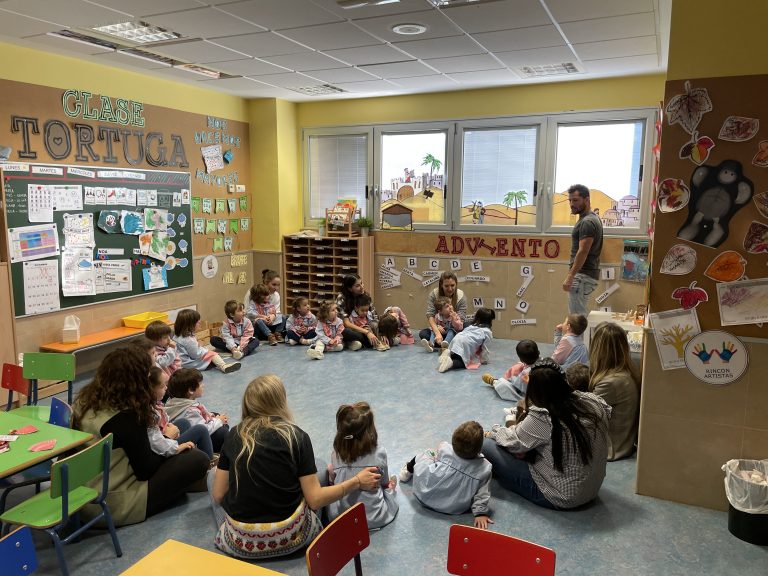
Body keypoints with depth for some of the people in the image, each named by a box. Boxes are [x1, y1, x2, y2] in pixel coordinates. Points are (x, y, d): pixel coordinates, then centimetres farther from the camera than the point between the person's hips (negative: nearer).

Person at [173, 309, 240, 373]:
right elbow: (196, 354, -22)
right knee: (212, 354, -8)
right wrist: (205, 350, -5)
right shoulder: (189, 339, -27)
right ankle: (224, 366, -18)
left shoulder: (178, 336, 5)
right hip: (190, 364, -10)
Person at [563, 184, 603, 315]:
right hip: (587, 273, 11)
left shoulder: (587, 222, -16)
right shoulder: (591, 218, 16)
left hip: (583, 275, -11)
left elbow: (583, 252, -23)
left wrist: (570, 276, -24)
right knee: (581, 314, 15)